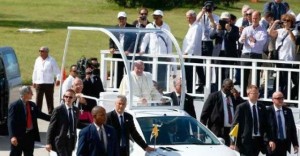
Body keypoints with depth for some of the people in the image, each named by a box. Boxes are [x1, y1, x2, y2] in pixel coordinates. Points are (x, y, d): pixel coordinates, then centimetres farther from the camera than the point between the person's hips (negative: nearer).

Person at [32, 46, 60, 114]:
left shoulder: (51, 60, -3)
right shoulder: (38, 60, 11)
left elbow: (57, 70, -4)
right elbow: (35, 71, 16)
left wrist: (58, 79, -18)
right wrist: (34, 81, 16)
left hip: (49, 83, -3)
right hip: (39, 83, 3)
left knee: (50, 99, 4)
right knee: (38, 100, 1)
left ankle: (51, 113, 10)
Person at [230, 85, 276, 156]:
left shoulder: (262, 107, 10)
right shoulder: (241, 107, -4)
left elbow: (266, 125, 10)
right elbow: (235, 125, -4)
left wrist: (270, 139, -2)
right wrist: (233, 143, -10)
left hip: (259, 141, 4)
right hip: (246, 141, -4)